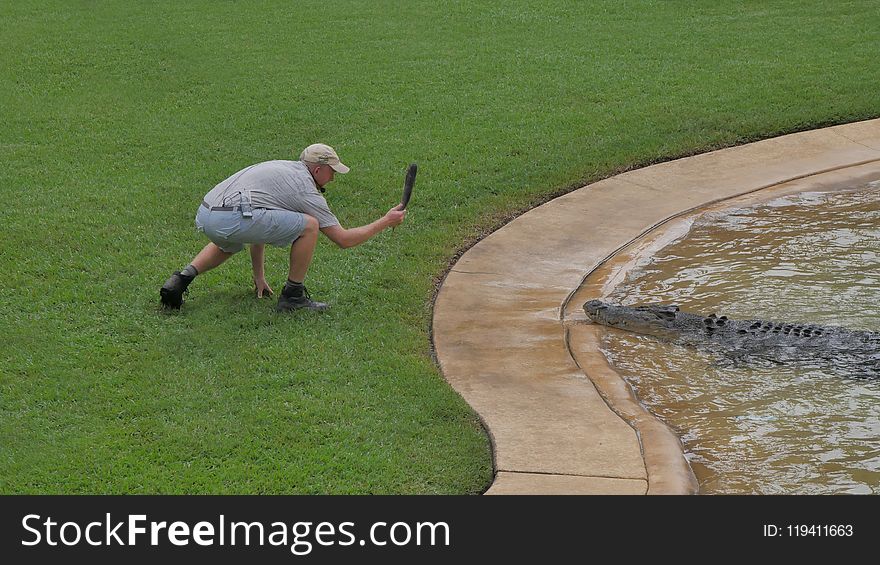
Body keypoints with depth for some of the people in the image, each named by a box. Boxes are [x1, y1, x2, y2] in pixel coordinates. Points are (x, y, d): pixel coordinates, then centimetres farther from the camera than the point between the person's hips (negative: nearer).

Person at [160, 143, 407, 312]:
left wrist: (258, 275, 41)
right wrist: (386, 222, 21)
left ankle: (183, 277, 20)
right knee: (309, 224, -1)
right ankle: (293, 295, 8)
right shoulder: (307, 191, 6)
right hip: (233, 218, -9)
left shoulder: (279, 167, 30)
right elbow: (344, 239, 9)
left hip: (204, 216, 9)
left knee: (229, 244, 42)